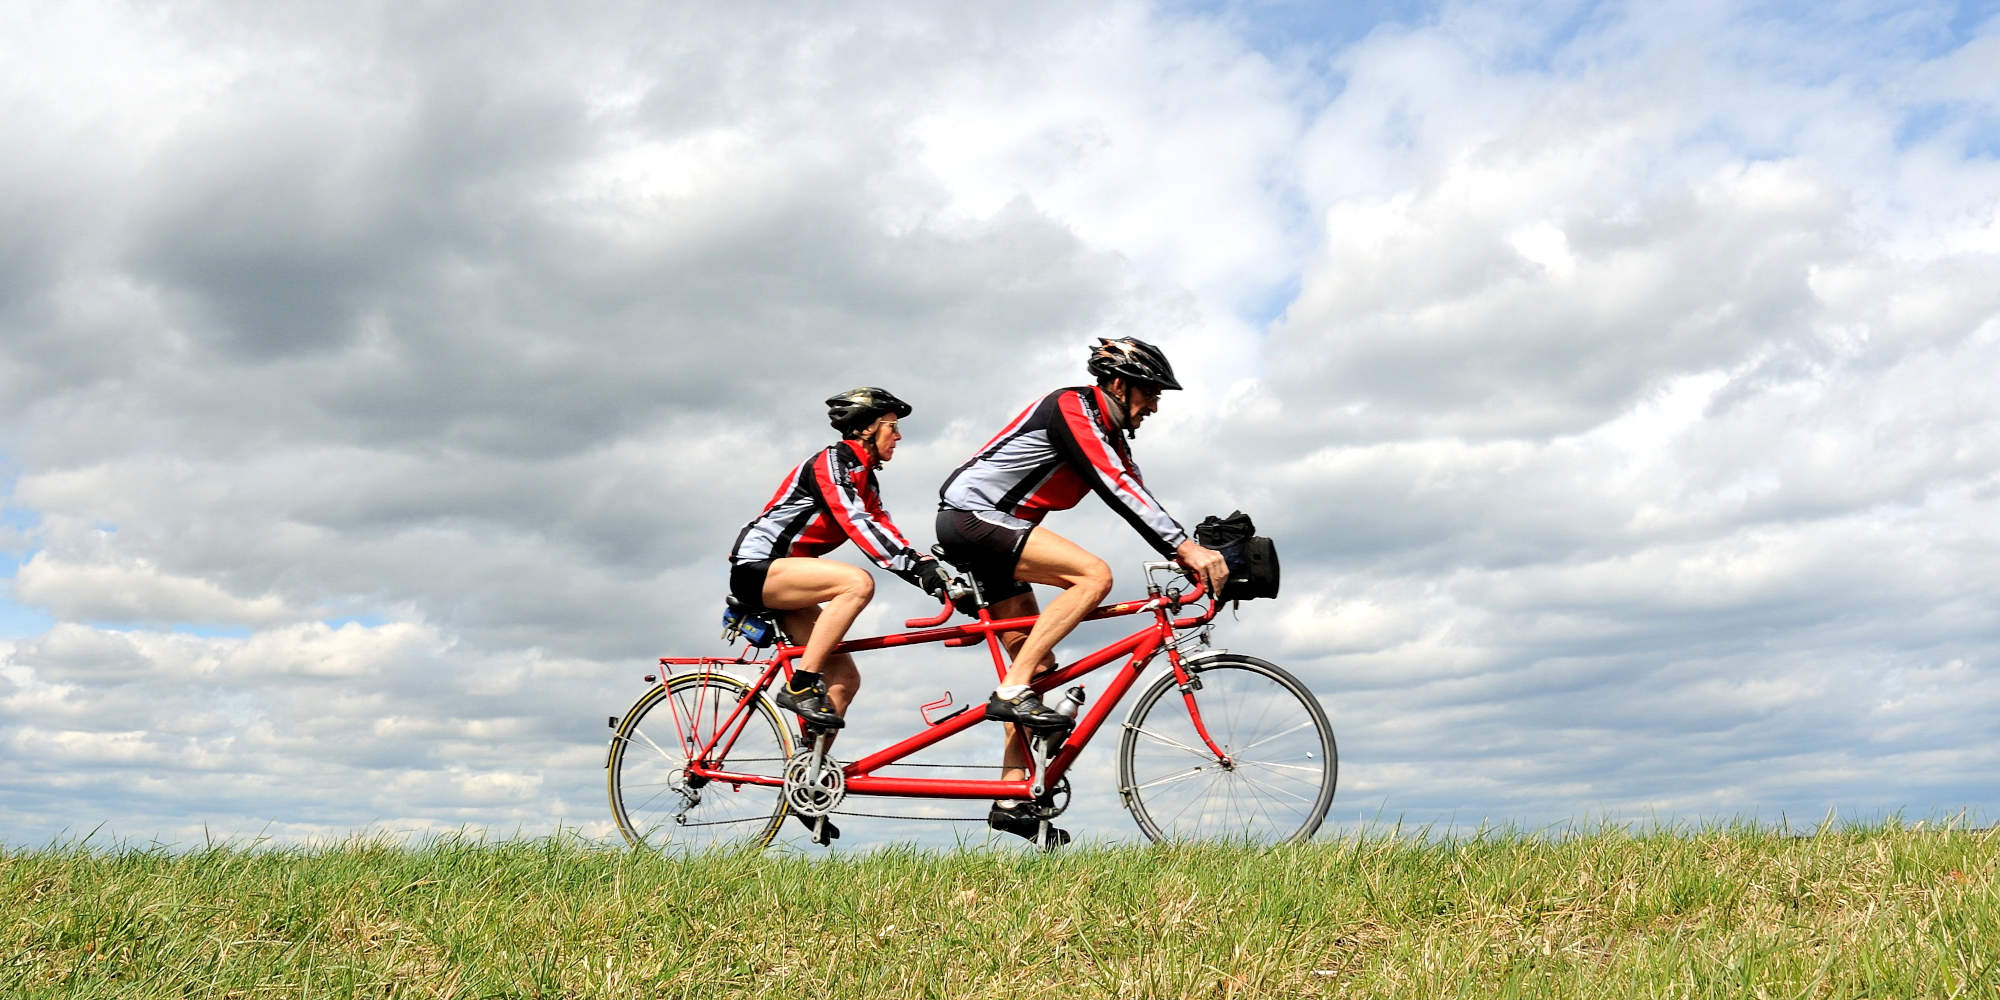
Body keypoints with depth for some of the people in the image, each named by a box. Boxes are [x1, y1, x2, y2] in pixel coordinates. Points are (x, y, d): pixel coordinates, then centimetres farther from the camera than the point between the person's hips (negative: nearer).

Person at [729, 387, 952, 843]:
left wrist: (936, 571, -7)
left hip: (784, 579, 10)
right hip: (758, 566, -10)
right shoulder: (833, 460, -13)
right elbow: (855, 524, -27)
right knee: (858, 581, -32)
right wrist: (918, 569, -35)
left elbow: (885, 533, 8)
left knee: (844, 678, 0)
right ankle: (800, 686, -25)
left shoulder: (866, 479, 15)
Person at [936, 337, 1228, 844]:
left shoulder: (1108, 435, 15)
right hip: (970, 515, -10)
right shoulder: (1071, 408, -15)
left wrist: (1189, 554, -5)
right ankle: (1013, 691, -24)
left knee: (1038, 662, 5)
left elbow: (1136, 498, 9)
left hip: (986, 531, 10)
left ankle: (1013, 794, 5)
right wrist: (1186, 547, -32)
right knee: (1094, 574, -25)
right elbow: (1115, 488, -26)